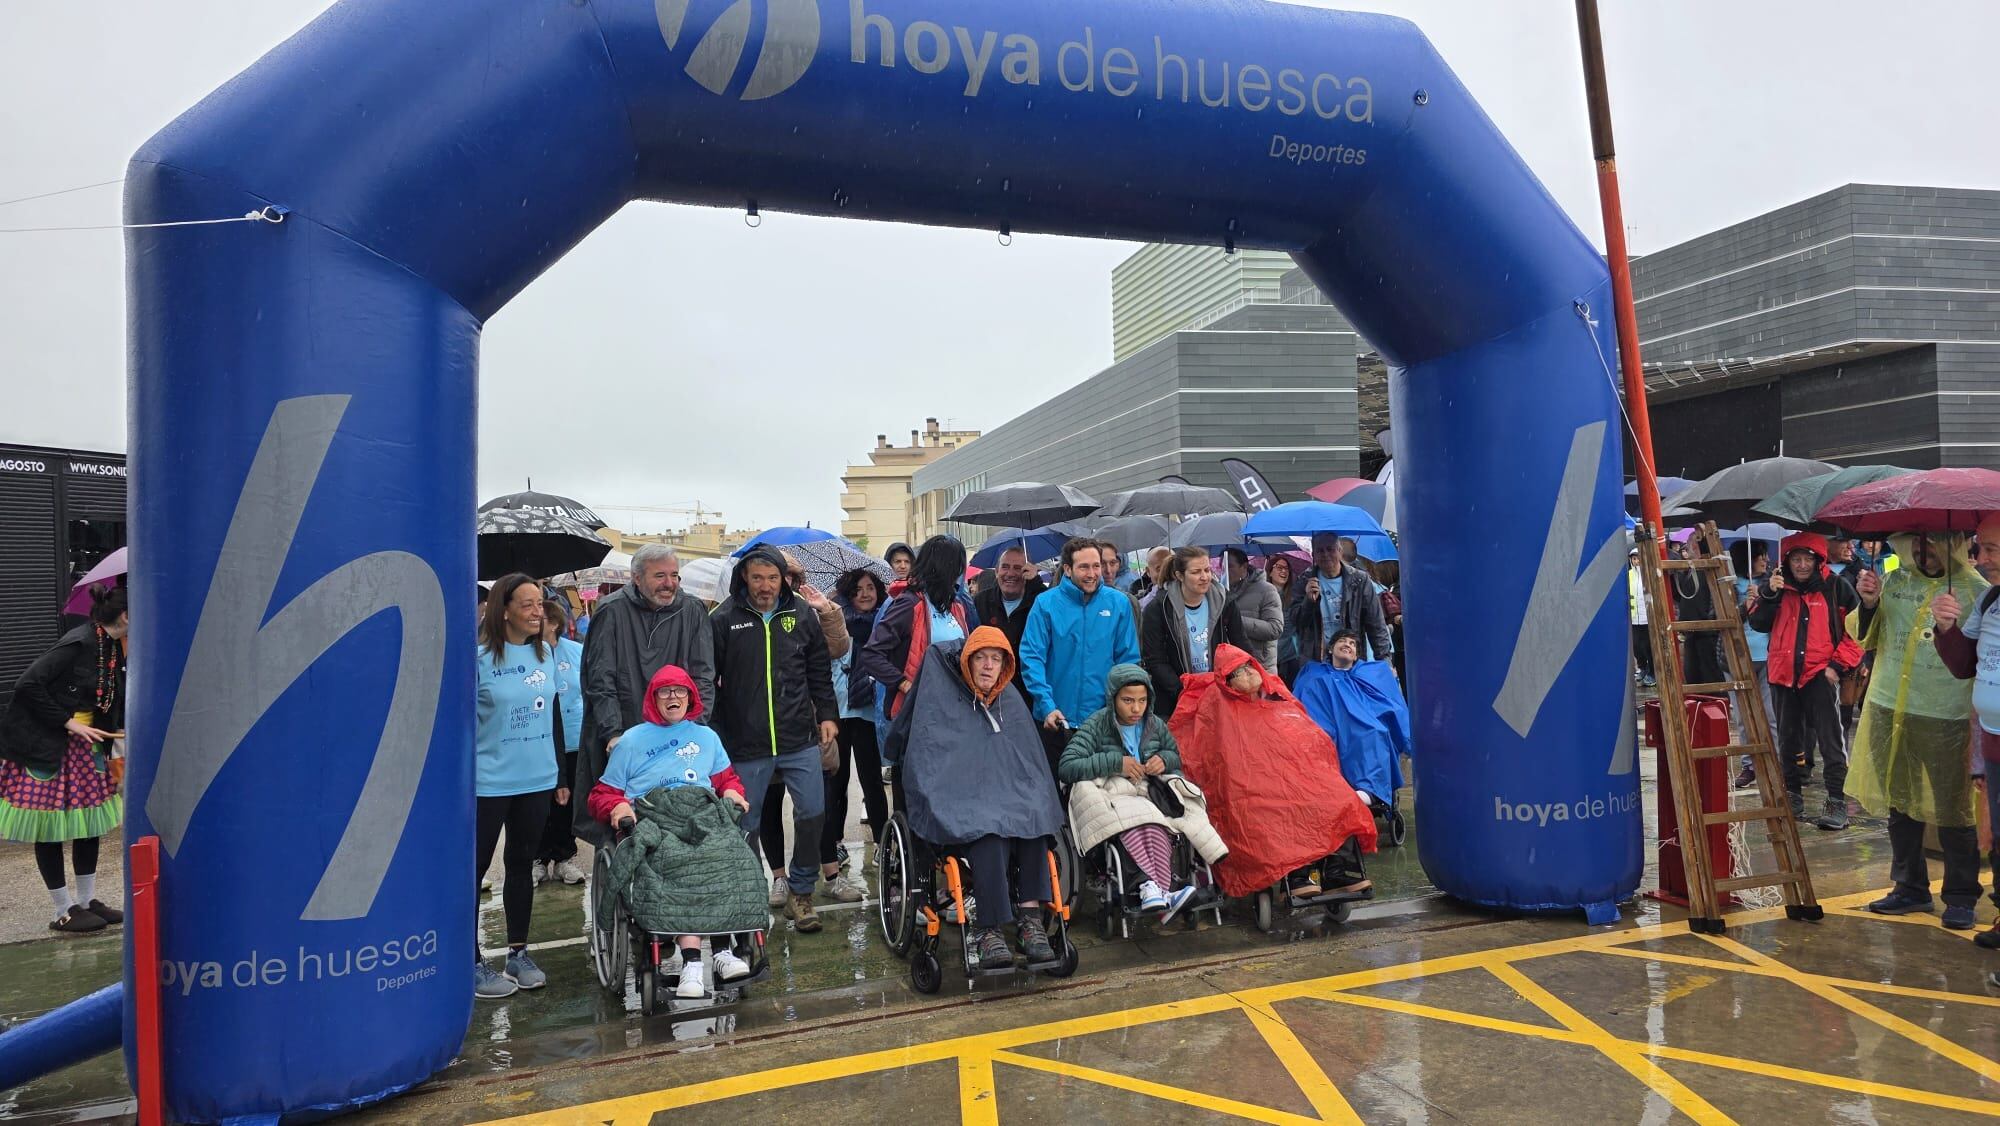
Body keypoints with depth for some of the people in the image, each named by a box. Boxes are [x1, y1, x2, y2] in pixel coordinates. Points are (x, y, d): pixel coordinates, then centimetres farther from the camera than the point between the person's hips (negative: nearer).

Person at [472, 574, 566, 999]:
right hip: (488, 783, -5)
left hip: (537, 780, 6)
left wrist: (560, 775, 15)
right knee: (474, 869, 5)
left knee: (522, 865, 15)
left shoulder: (545, 652, 6)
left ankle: (518, 952, 27)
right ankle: (472, 963, 15)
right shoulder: (478, 657, -11)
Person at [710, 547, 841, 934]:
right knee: (745, 825, 8)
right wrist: (713, 734, -1)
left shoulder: (801, 614, 5)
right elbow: (708, 679, 0)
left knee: (812, 813, 0)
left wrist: (827, 715, 7)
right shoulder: (724, 620, -3)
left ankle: (800, 892, 19)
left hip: (800, 741, 2)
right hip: (746, 746, -2)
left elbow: (820, 671, 12)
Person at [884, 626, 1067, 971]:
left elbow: (1032, 765, 23)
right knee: (990, 830, -35)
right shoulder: (940, 703, 5)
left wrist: (1030, 799, 9)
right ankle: (988, 930, -35)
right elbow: (923, 769, 2)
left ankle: (1030, 918, -32)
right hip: (958, 808, -4)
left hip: (1013, 798, 4)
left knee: (1031, 818, -30)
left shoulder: (1011, 704, 19)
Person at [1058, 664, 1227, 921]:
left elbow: (1176, 756, 30)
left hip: (1149, 794, 3)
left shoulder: (1155, 725, 13)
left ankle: (1154, 890, -48)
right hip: (1110, 796, -3)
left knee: (1154, 829, -36)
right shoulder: (1096, 726, -2)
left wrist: (1164, 760, 4)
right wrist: (1114, 762, -18)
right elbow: (1065, 768, -13)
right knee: (1133, 824, -39)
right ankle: (1163, 889, -48)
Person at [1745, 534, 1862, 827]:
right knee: (1788, 739, 12)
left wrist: (1838, 664, -6)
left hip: (1820, 673, -4)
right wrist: (1768, 594, -14)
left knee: (1831, 740, -7)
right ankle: (1792, 796, 23)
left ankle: (1837, 801, -4)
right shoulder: (1776, 586, 8)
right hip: (1783, 673, 4)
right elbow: (1758, 624, 1)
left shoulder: (1835, 587, -1)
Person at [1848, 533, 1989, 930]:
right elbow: (1867, 640, 9)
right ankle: (1910, 887, 26)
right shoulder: (1895, 581, 7)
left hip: (1945, 718, -4)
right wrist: (1869, 603, -5)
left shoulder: (1973, 590, -5)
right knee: (1901, 804, 13)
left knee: (1952, 810, 3)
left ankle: (1961, 897, 18)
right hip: (1889, 709, 4)